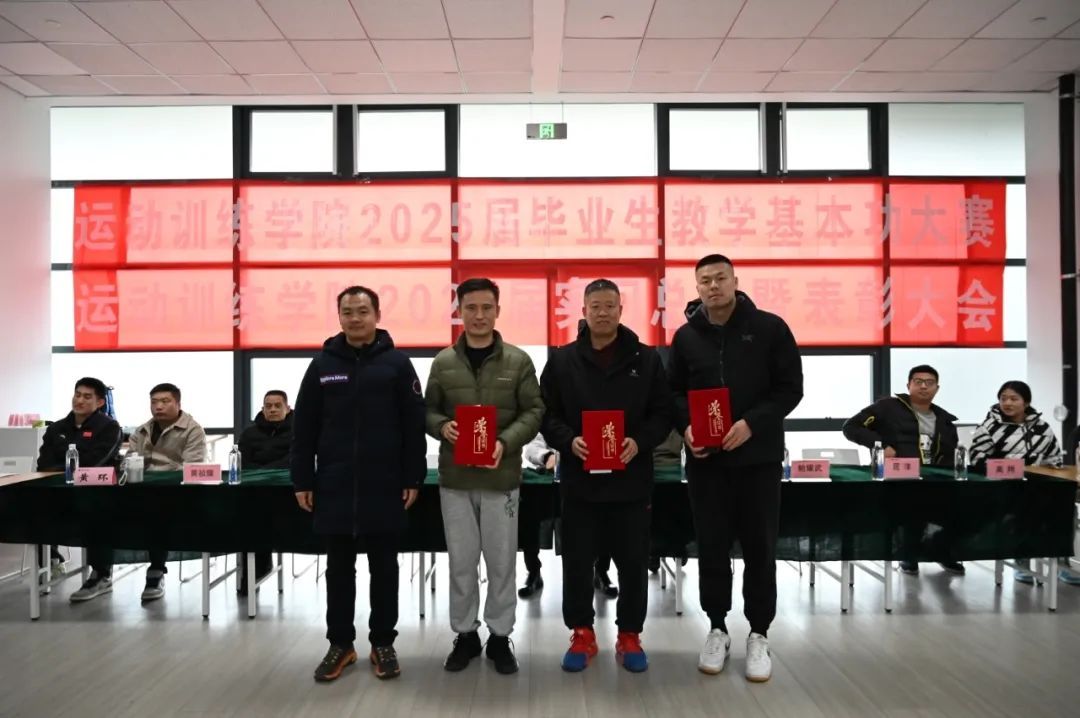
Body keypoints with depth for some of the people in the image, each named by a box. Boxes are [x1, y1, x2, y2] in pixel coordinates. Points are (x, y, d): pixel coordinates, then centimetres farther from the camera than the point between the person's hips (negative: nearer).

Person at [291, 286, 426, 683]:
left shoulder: (397, 363, 0)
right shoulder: (323, 364, 6)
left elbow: (414, 424, -2)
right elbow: (304, 427, 6)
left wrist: (413, 478, -6)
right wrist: (302, 480, 2)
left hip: (385, 485, -2)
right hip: (334, 485, 2)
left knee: (383, 567, 9)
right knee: (339, 567, 11)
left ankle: (382, 643, 21)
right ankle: (340, 643, 24)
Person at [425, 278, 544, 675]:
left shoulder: (518, 361, -1)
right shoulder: (443, 362, 3)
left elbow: (534, 411, -1)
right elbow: (428, 410, 9)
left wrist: (506, 442, -16)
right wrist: (442, 426, -13)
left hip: (502, 477, -1)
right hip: (455, 478, 1)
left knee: (502, 561, 8)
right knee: (461, 561, 11)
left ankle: (500, 636, 24)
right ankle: (465, 634, 26)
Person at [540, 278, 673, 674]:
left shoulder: (646, 359, 4)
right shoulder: (562, 360, 4)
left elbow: (663, 413, 4)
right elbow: (546, 414, 3)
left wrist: (640, 442, -13)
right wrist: (568, 441, -15)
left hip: (631, 480, 0)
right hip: (579, 480, 0)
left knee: (633, 563, 8)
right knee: (578, 563, 8)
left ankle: (629, 636, 25)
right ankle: (582, 634, 25)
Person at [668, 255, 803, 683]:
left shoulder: (769, 328, -3)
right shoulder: (686, 336, 5)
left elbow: (790, 387, -4)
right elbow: (675, 392, 11)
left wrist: (752, 423, -17)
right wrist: (685, 427, -8)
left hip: (758, 457, -2)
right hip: (704, 460, 2)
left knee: (759, 548, 6)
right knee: (712, 548, 9)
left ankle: (759, 635, 21)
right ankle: (717, 629, 24)